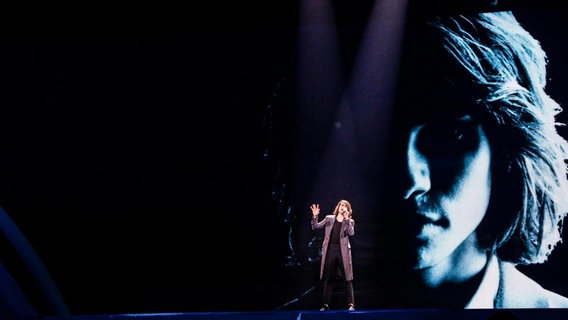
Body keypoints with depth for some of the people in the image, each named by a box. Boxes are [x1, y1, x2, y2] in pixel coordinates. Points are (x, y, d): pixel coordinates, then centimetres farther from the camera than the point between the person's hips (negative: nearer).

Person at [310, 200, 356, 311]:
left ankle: (351, 304, -1)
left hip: (343, 251, -2)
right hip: (330, 250, 2)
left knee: (347, 278, -4)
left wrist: (346, 219, -14)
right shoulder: (329, 218, 12)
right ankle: (326, 304, 9)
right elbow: (315, 227, 8)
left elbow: (351, 233, -11)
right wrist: (315, 216, -8)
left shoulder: (350, 221, 8)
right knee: (328, 278, 4)